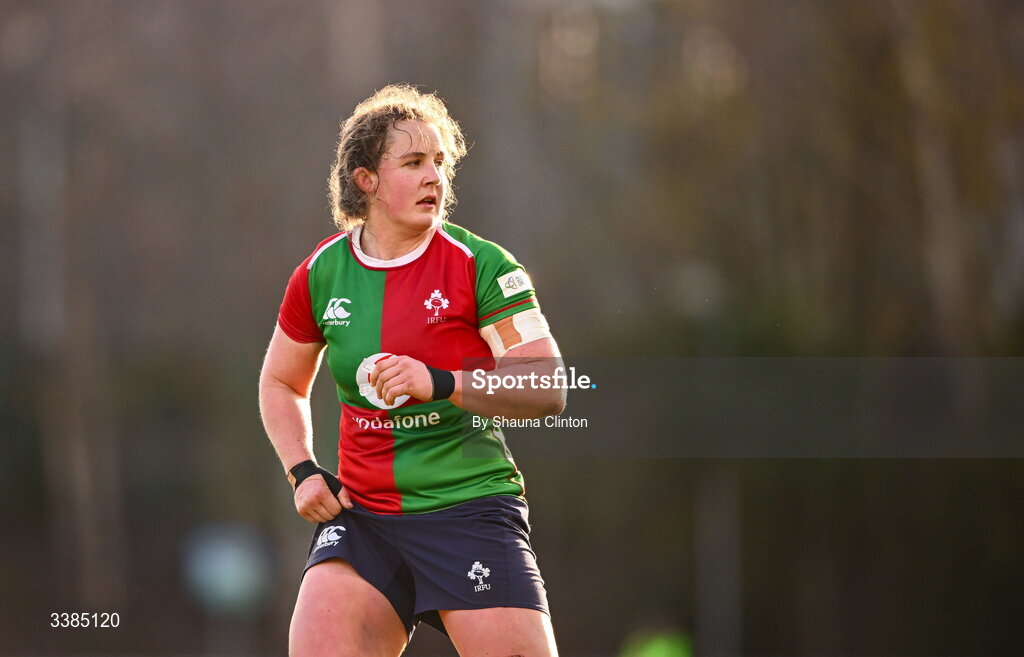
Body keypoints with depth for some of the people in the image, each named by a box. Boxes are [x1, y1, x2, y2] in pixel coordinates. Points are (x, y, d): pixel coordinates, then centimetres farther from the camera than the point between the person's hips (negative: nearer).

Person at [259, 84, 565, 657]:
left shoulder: (479, 264, -6)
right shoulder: (322, 273, 6)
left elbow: (549, 388, -13)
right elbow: (281, 382, 23)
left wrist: (441, 383, -25)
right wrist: (303, 471, 7)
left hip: (470, 508, -3)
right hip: (361, 516, 3)